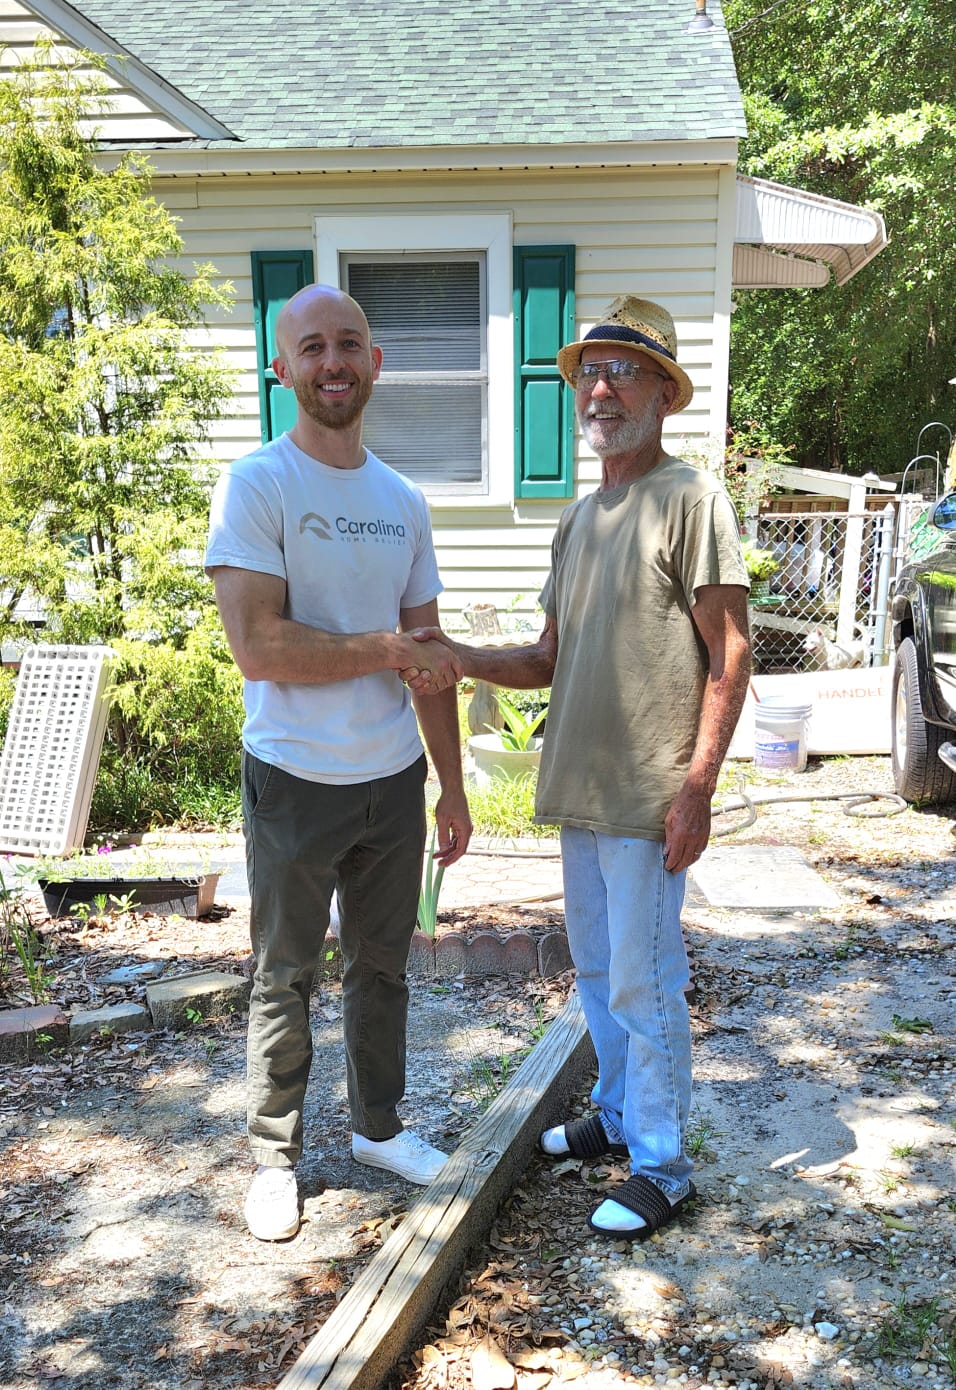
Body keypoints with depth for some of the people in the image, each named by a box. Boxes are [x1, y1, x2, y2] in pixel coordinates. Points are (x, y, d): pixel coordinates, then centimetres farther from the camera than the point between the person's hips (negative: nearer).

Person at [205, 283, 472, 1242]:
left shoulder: (404, 501, 7)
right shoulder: (255, 487, -11)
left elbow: (430, 661, 10)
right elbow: (260, 647, -21)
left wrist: (452, 787, 9)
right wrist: (388, 649, -11)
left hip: (395, 780, 5)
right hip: (296, 781, -5)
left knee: (382, 965, 18)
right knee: (285, 978, 10)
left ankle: (377, 1126, 37)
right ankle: (273, 1157, 28)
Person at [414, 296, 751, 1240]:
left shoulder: (691, 497, -9)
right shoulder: (578, 517, 15)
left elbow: (729, 654, -12)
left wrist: (697, 788, -17)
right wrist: (455, 656, 0)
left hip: (649, 799, -8)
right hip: (580, 790, 8)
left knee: (642, 982, 1)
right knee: (597, 973, 19)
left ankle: (661, 1168, 17)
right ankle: (617, 1117, 37)